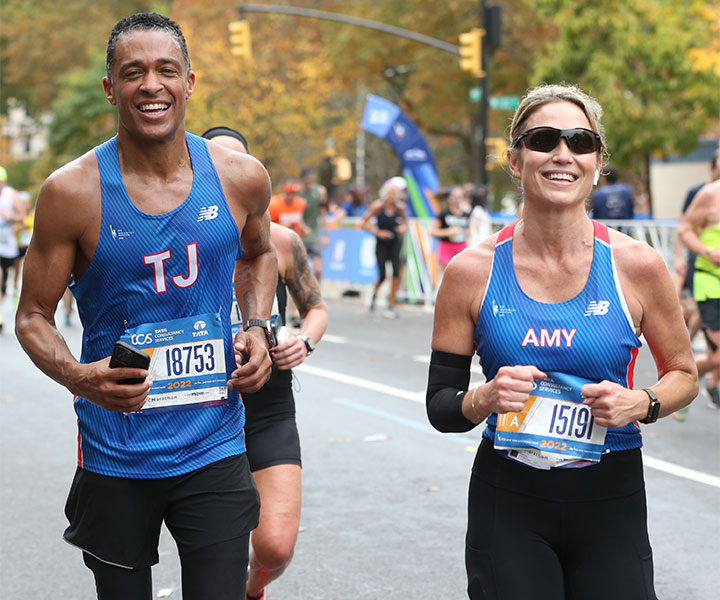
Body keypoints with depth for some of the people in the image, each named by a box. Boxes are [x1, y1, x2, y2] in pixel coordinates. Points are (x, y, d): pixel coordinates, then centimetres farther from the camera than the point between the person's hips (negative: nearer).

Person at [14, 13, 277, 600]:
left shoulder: (241, 177, -2)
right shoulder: (72, 192, -10)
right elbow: (33, 317, -1)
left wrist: (258, 328, 3)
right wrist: (76, 376, -22)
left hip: (213, 451, 1)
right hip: (115, 459, -1)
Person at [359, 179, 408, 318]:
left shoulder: (399, 206, -2)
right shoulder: (378, 206, -11)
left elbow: (404, 220, 17)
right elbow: (363, 222, -7)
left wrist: (403, 227, -5)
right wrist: (377, 232, -14)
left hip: (395, 242, 2)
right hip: (381, 243, -2)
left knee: (397, 272, -13)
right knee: (382, 275, -3)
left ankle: (391, 305, -2)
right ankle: (374, 294, 33)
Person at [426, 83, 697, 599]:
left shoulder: (636, 266, -5)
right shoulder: (472, 271, -4)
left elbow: (684, 374, 7)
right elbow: (439, 405, 2)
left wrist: (641, 404, -13)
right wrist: (485, 399, -19)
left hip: (611, 504, 0)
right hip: (507, 505, 0)